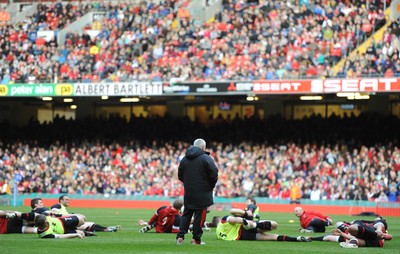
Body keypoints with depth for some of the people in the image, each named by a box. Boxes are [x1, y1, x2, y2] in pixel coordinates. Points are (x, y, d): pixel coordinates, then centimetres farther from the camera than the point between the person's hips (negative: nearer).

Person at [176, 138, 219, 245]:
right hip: (202, 193, -5)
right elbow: (214, 174, -13)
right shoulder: (206, 158, -10)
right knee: (200, 215, 1)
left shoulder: (185, 159, 9)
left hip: (188, 192, 5)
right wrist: (211, 186, 4)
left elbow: (180, 176, 15)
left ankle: (180, 236, 3)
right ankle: (196, 239, 3)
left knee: (186, 214, 12)